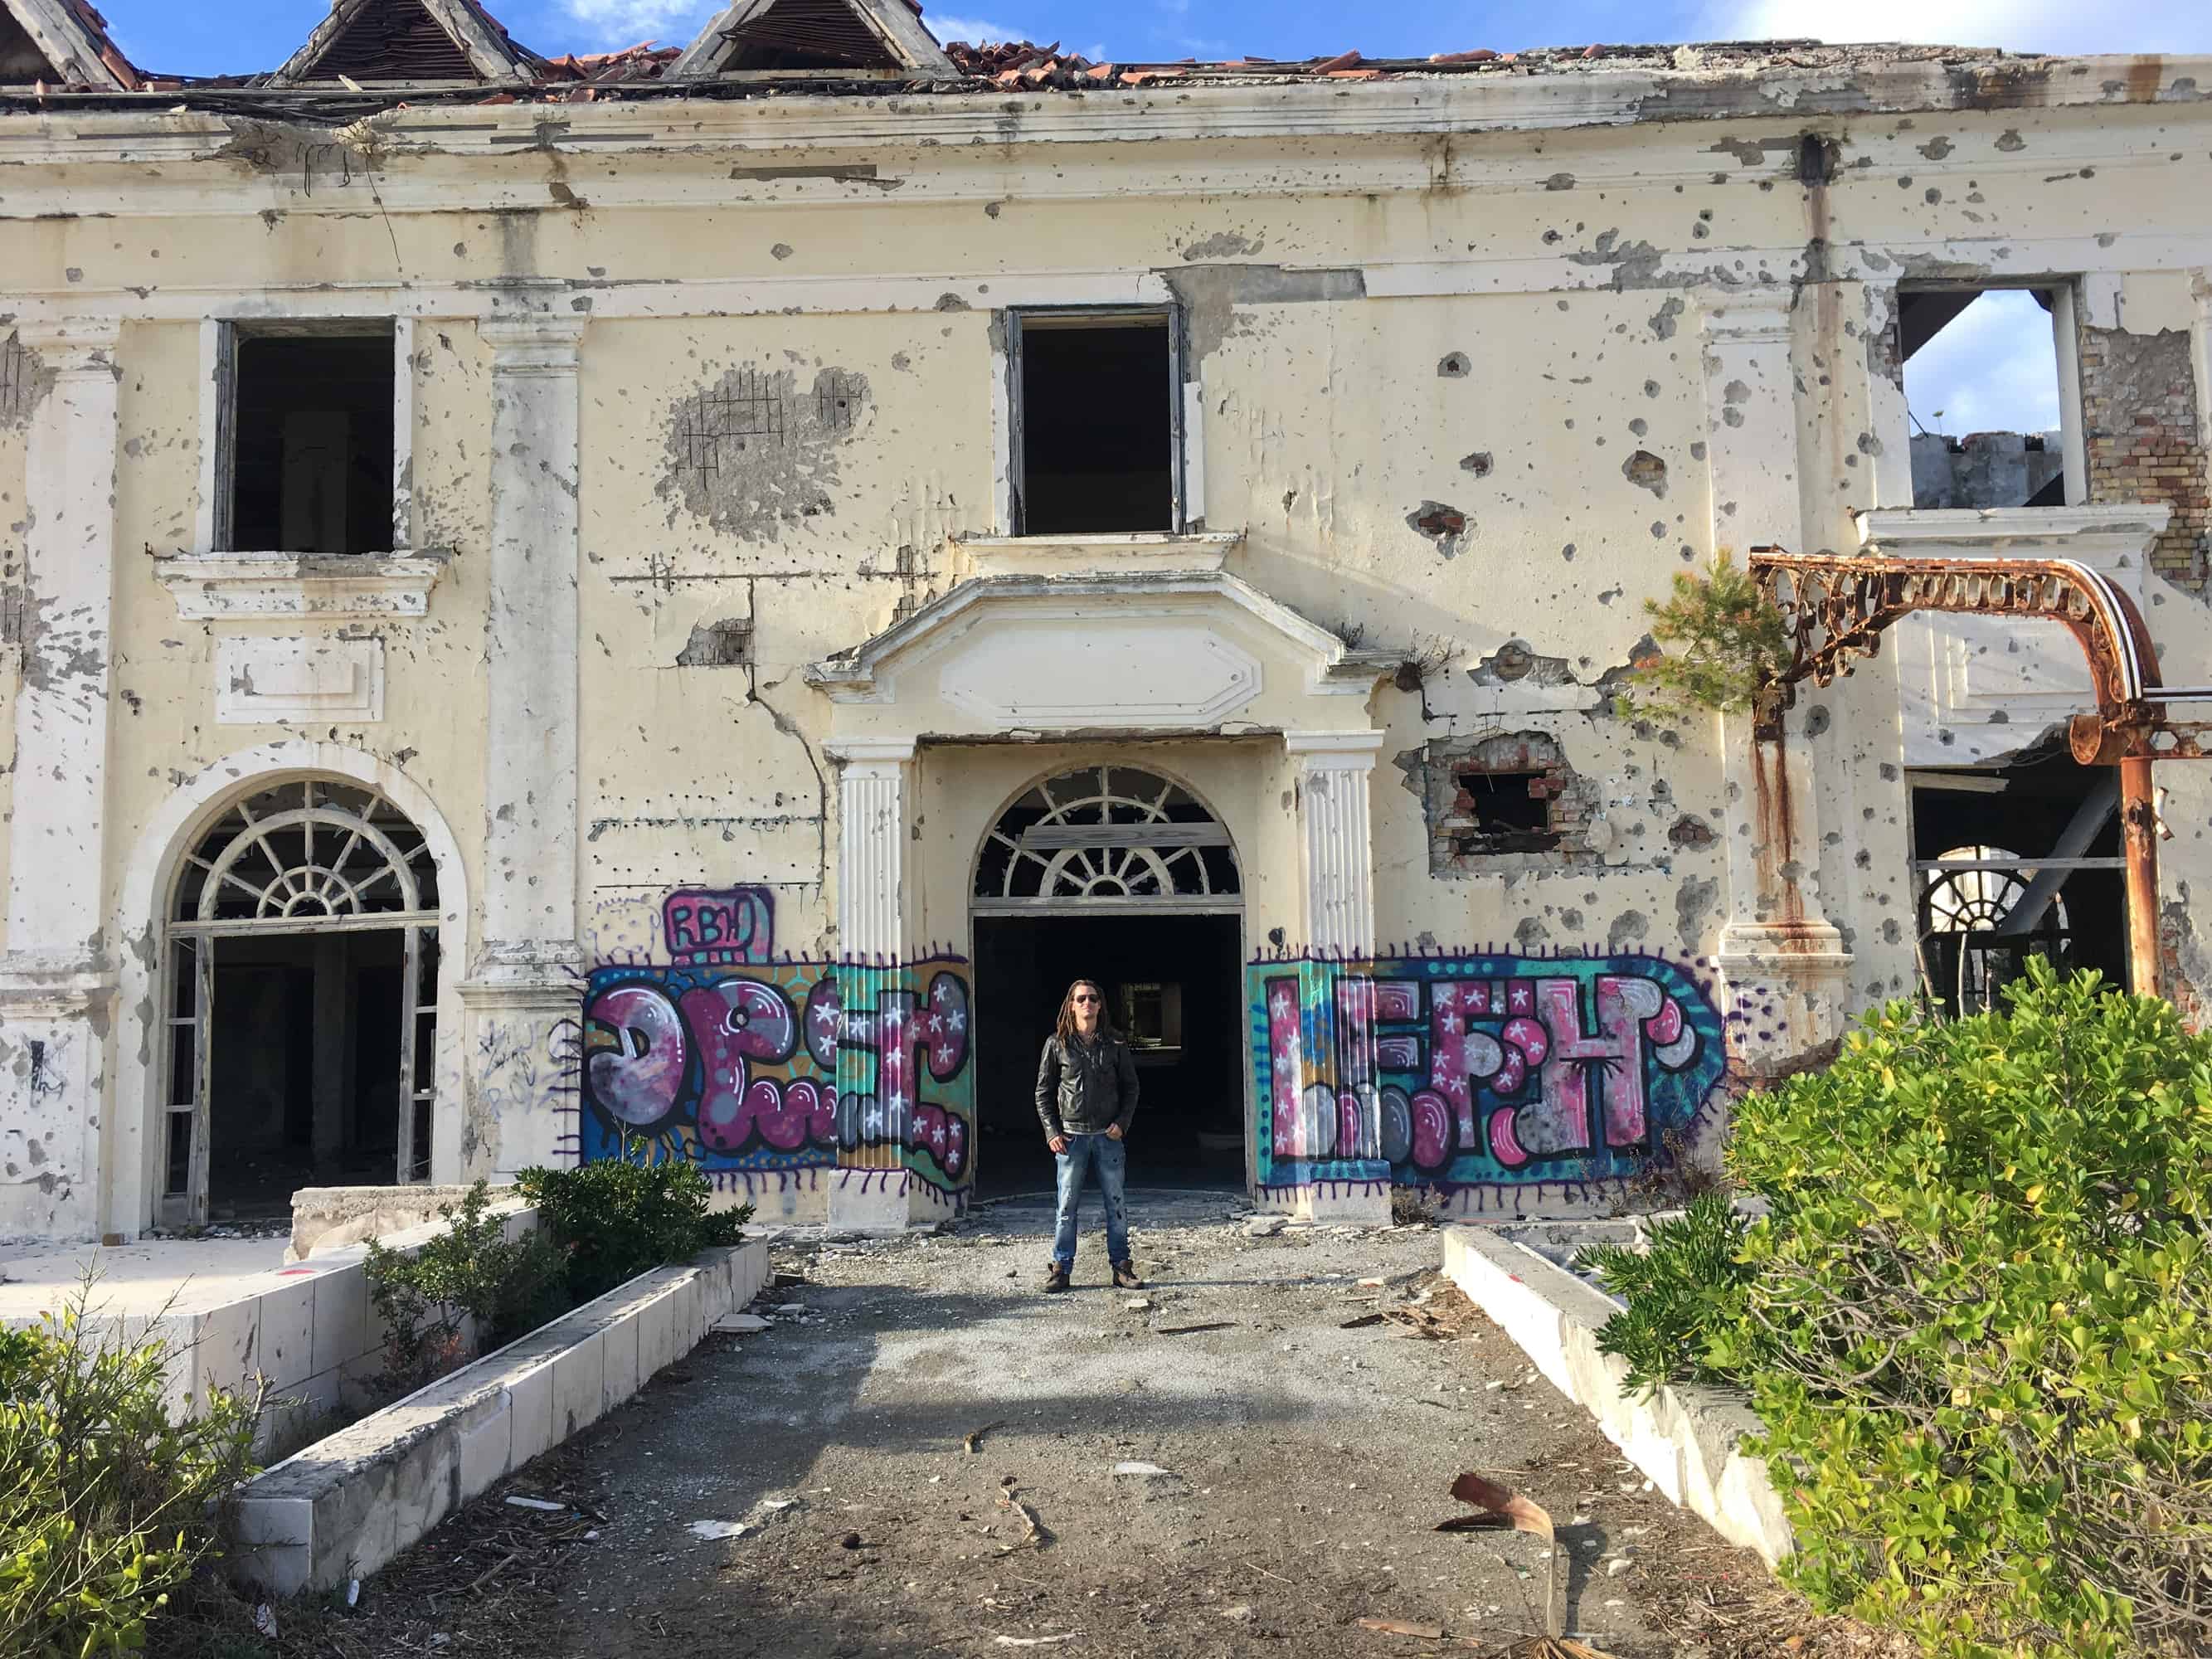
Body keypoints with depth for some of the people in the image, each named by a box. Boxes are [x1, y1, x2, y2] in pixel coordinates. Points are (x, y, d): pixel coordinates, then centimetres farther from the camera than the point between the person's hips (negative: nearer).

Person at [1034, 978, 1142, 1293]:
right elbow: (1043, 1092, 5)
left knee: (1116, 1204, 5)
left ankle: (1121, 1266, 13)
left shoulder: (1115, 1044, 5)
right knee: (1067, 1205, 1)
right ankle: (1061, 1267, 8)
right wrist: (1052, 1132, -3)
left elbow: (1130, 1087, 10)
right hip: (1071, 1135, -1)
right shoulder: (1057, 1044, 2)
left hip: (1109, 1136, 1)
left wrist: (1122, 1123, -4)